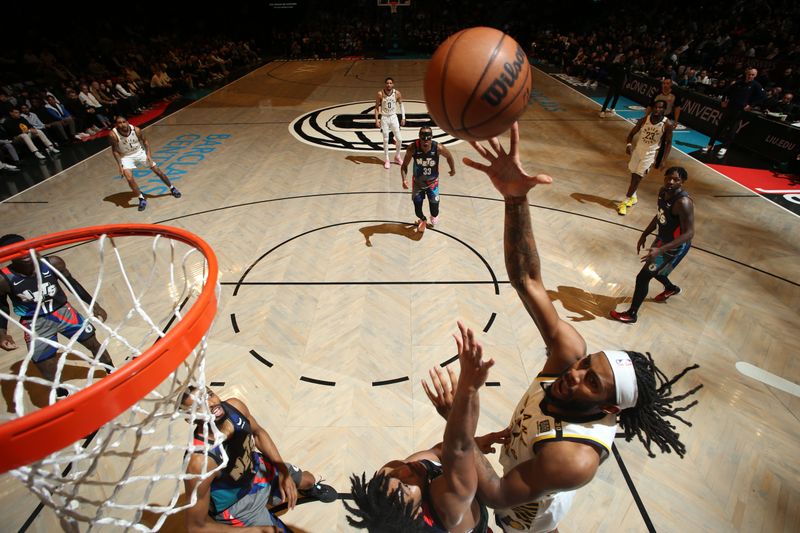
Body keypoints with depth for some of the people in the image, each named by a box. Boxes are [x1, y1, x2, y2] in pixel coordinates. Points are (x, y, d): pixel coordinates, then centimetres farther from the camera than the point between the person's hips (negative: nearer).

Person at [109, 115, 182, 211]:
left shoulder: (136, 130, -21)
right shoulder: (113, 134, -24)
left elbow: (145, 141, -3)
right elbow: (114, 150, -11)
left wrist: (148, 155, -13)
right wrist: (120, 165, -16)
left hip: (139, 152, 2)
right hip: (126, 157, -2)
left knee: (158, 170, 3)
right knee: (129, 178, -20)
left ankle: (172, 188, 24)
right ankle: (141, 199, -5)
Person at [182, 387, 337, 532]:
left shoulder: (235, 406, -25)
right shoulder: (200, 462, -40)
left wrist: (283, 471, -9)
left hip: (258, 467, 5)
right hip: (236, 505, -5)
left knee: (308, 479, 23)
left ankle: (310, 489, 59)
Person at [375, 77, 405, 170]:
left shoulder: (397, 93, -6)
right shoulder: (380, 94, -10)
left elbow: (401, 105, 6)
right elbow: (377, 107, -3)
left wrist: (403, 118, 1)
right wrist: (377, 120, -9)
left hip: (393, 117, 2)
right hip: (384, 118, -2)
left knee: (399, 139, 0)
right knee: (386, 140, 2)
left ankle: (397, 157, 22)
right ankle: (386, 160, 14)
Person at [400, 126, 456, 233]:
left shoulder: (438, 148, -25)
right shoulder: (413, 148, -24)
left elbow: (449, 156, -4)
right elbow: (404, 165, -14)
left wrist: (453, 170, 11)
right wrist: (404, 179, -31)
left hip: (432, 183, 0)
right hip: (418, 183, 1)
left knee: (434, 211, 1)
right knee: (417, 210, 4)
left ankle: (434, 217, 43)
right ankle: (422, 220, 43)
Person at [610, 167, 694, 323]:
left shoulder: (683, 202, -32)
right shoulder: (663, 192, -7)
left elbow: (689, 234, -31)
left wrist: (660, 250, -40)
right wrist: (644, 235, 10)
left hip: (675, 247, -9)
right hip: (662, 239, 9)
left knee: (642, 278, -5)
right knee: (652, 268, 30)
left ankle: (631, 315, 13)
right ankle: (671, 288, 63)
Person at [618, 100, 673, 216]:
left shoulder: (667, 124, -13)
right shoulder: (645, 119, -8)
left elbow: (668, 143, -7)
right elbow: (632, 132, 1)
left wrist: (663, 160, -14)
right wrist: (629, 144, -19)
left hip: (651, 153, -3)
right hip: (638, 150, 3)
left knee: (637, 177, -9)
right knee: (633, 175, 13)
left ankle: (625, 202, -3)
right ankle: (633, 197, 33)